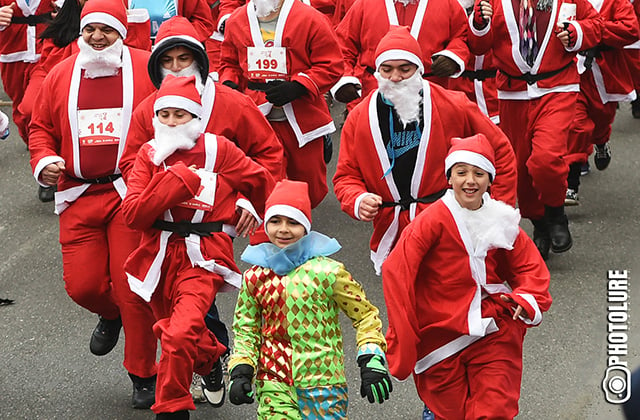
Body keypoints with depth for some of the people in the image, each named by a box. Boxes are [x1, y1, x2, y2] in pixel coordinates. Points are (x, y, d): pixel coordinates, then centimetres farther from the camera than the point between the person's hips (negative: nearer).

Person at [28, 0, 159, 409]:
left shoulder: (147, 69, -2)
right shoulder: (60, 76, 9)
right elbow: (42, 127, 17)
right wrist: (44, 160, -2)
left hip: (132, 194, -4)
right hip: (79, 195, 4)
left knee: (132, 287, -6)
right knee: (82, 284, 0)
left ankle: (144, 375, 11)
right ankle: (110, 315, 39)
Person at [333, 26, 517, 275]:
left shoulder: (454, 107, -4)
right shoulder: (360, 118, 2)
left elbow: (500, 151, 5)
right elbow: (346, 175, 9)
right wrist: (358, 201, -14)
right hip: (393, 234, 2)